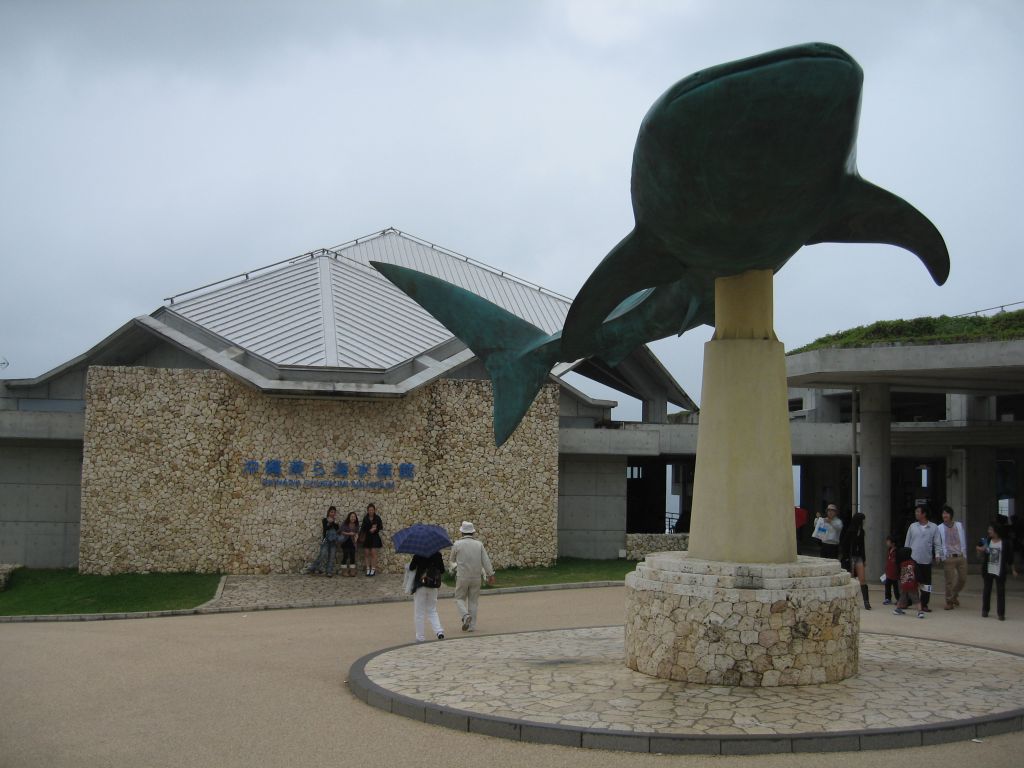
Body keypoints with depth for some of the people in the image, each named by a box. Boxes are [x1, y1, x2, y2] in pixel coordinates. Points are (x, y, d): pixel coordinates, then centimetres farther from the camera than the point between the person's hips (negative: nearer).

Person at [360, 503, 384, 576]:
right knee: (366, 553, 2)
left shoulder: (377, 518, -3)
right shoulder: (365, 518, 4)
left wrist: (375, 529, -17)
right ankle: (368, 569, 9)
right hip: (367, 537, 3)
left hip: (374, 537, -3)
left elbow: (381, 527, 0)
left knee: (373, 553, -6)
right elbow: (363, 527, 10)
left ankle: (373, 569, -1)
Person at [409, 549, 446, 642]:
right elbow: (442, 571, 4)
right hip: (433, 587, 4)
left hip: (421, 585, -4)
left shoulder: (418, 555, -12)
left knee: (419, 613, 7)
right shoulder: (437, 554, -1)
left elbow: (411, 568, -10)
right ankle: (439, 631, -2)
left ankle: (420, 637, 8)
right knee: (432, 611, 17)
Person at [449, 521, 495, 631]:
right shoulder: (479, 544, -1)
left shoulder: (457, 544, -6)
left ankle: (465, 616, -14)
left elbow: (453, 560, 10)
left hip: (462, 577, -2)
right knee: (473, 601, 11)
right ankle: (471, 626, 9)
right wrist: (490, 575, 1)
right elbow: (486, 561, -4)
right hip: (476, 577, 2)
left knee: (460, 599, 12)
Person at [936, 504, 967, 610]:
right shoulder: (940, 528, 2)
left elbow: (963, 540, 12)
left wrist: (964, 554, 8)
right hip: (948, 558, -3)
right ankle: (949, 601, 9)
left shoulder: (959, 525, 8)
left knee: (962, 579, 8)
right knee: (949, 581, -4)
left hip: (961, 557, 3)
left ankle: (955, 595, 33)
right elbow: (938, 544, 7)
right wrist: (939, 556, -2)